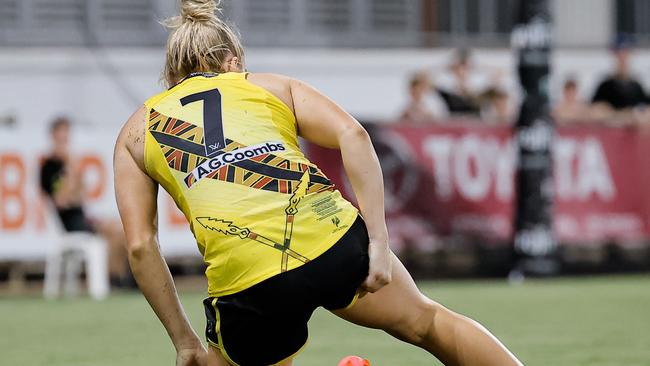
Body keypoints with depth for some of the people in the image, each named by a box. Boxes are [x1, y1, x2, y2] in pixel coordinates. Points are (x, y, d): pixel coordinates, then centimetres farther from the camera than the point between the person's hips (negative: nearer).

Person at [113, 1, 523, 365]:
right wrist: (377, 242, 2)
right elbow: (354, 135, 5)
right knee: (424, 320, 28)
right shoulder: (271, 85, 22)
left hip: (246, 282, -2)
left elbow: (140, 246, 12)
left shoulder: (136, 129, 22)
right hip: (333, 238, 2)